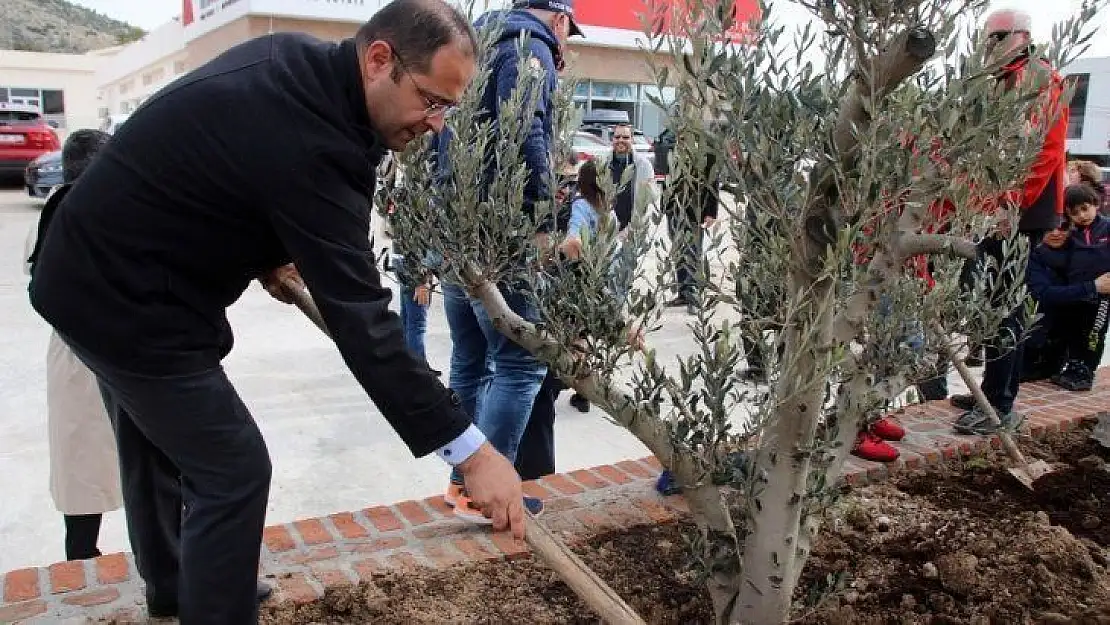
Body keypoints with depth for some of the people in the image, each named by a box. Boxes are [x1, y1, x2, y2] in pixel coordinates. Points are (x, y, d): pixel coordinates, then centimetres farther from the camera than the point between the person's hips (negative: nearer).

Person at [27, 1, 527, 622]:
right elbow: (360, 320, -33)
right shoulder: (310, 145, -31)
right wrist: (472, 451, -31)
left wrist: (266, 253, 4)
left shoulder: (293, 59, -3)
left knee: (157, 444, 25)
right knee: (234, 470, -3)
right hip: (131, 298, -10)